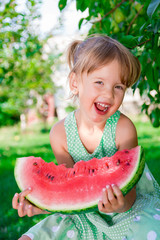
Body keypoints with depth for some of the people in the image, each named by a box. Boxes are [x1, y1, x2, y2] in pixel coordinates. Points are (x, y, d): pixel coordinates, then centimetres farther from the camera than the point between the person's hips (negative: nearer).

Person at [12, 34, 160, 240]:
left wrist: (120, 204, -44)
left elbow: (128, 191, -20)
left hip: (134, 207, -2)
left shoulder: (123, 128, -21)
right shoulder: (60, 134, -12)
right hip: (87, 215, 3)